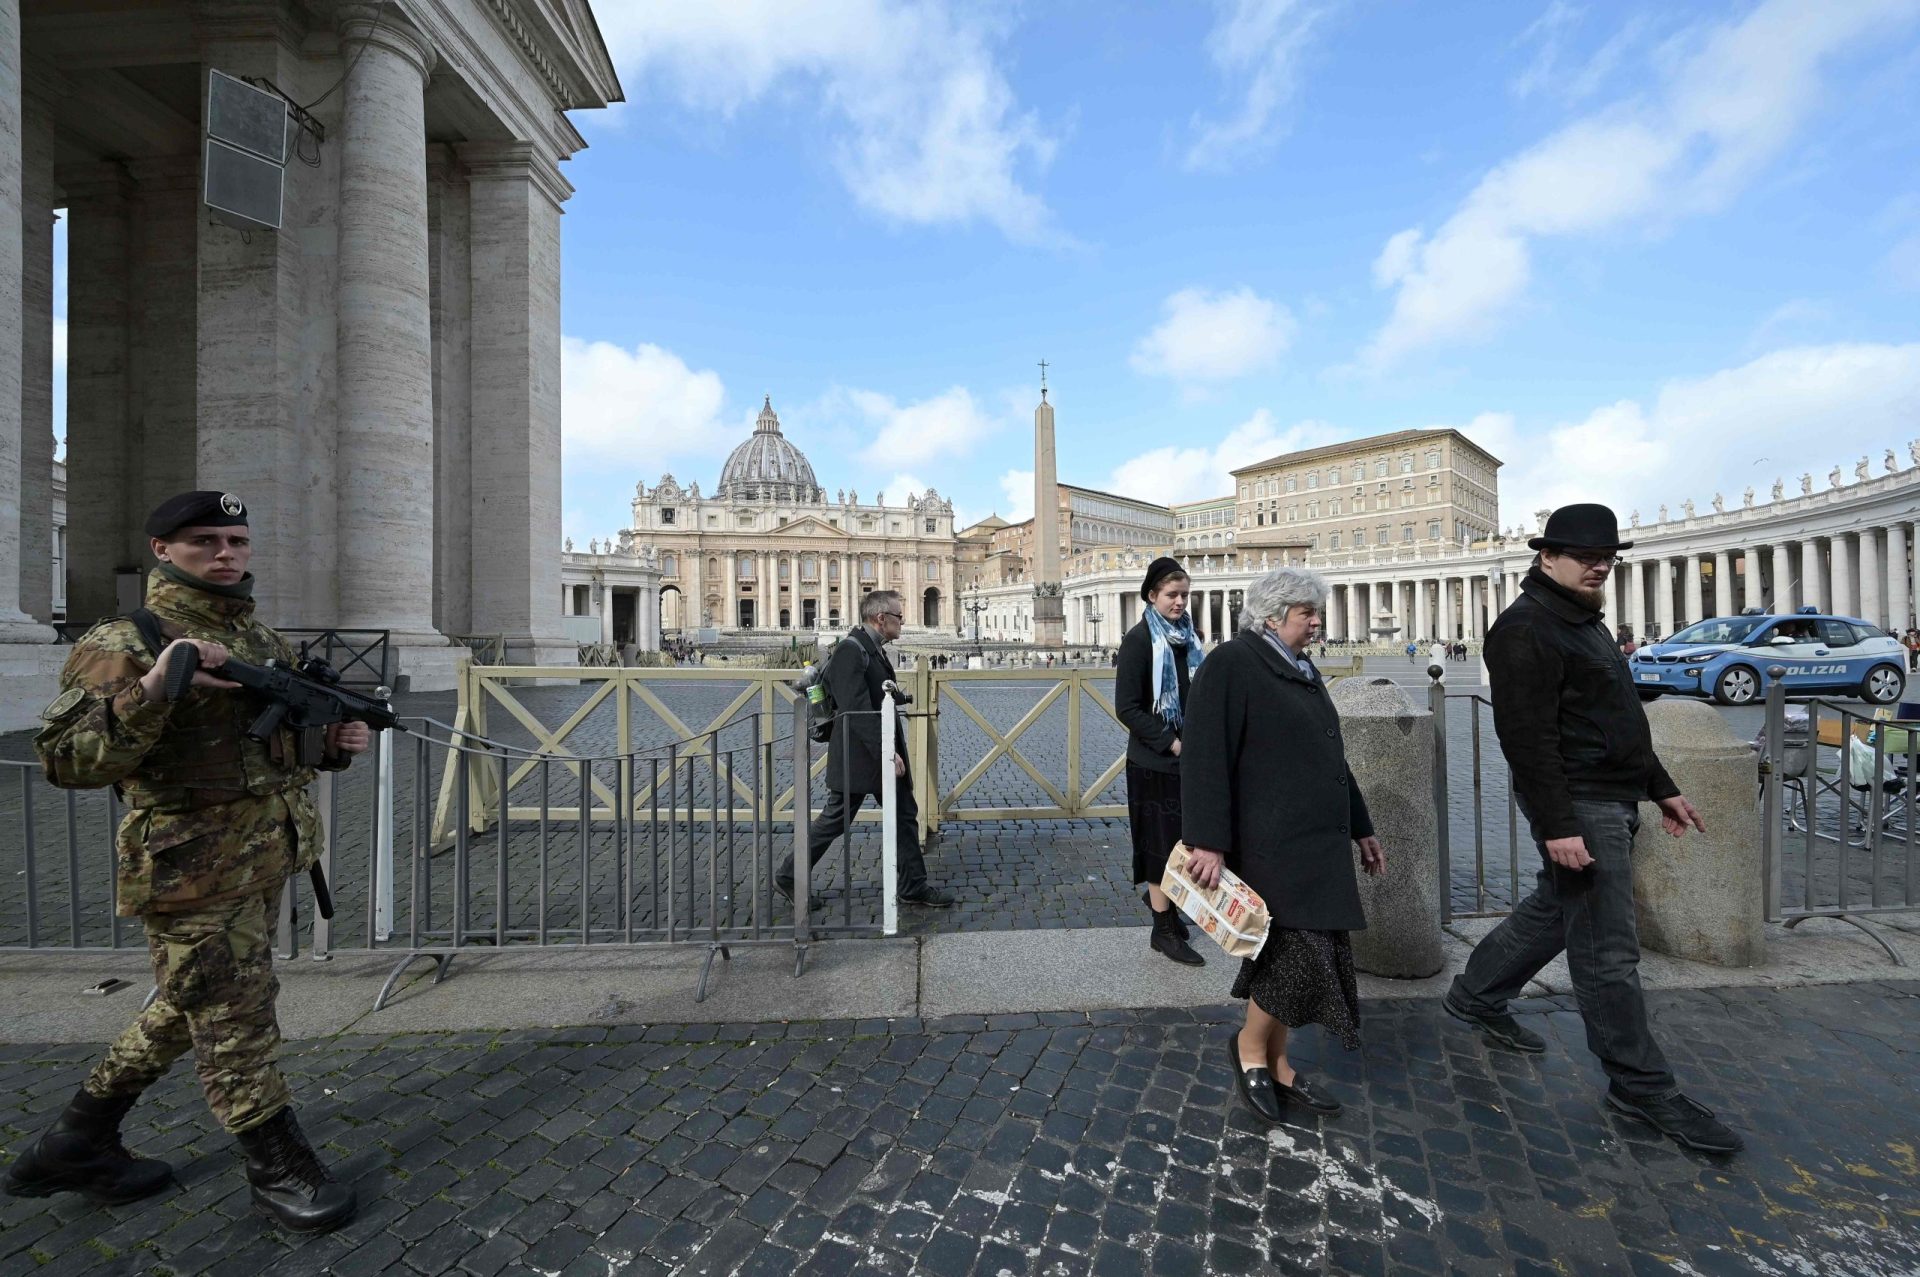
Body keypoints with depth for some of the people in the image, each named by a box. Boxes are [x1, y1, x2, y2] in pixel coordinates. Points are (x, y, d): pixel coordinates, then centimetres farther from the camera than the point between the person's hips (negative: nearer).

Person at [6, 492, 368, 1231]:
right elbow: (66, 762, -19)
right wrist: (152, 687, -33)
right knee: (235, 1025, 5)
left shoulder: (263, 640, 10)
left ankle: (75, 1146, 41)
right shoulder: (128, 643, -13)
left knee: (185, 1014, 22)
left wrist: (336, 741, 0)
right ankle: (279, 1169, 21)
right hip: (197, 876, -7)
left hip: (264, 866, 8)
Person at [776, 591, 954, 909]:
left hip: (883, 752, 9)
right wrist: (886, 752, -25)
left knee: (904, 816, 12)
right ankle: (789, 877, 24)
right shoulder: (850, 650, -19)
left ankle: (913, 886, 24)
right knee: (835, 820, 5)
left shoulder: (874, 649, 12)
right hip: (858, 756, -9)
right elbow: (857, 709, -25)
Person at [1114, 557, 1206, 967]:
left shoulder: (1190, 636, 8)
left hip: (1189, 757, 6)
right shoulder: (1139, 640, -12)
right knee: (1163, 841, 4)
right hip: (1154, 761, -6)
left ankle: (1158, 894, 40)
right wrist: (1171, 743, -17)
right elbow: (1126, 708, -15)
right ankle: (1164, 930, 20)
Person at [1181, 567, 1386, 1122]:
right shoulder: (1232, 663, -13)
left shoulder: (1302, 669, 15)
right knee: (1306, 954, -7)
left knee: (1292, 954, 13)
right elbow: (1204, 757, -19)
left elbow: (1329, 757, 23)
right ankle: (1248, 1045, 18)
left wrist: (1361, 829, 24)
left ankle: (1276, 1064, 30)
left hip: (1316, 843, 9)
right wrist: (1208, 842, -23)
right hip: (1270, 843, -9)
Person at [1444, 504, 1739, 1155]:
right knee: (1609, 952, 0)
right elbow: (1528, 737, -23)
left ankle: (1476, 996, 35)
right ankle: (1643, 1088, 14)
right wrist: (1557, 826, -25)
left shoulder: (1584, 623, 16)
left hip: (1612, 800, 10)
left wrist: (1661, 788, 22)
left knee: (1551, 912, 20)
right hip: (1577, 808, -10)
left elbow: (1621, 721, 24)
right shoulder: (1526, 630, -17)